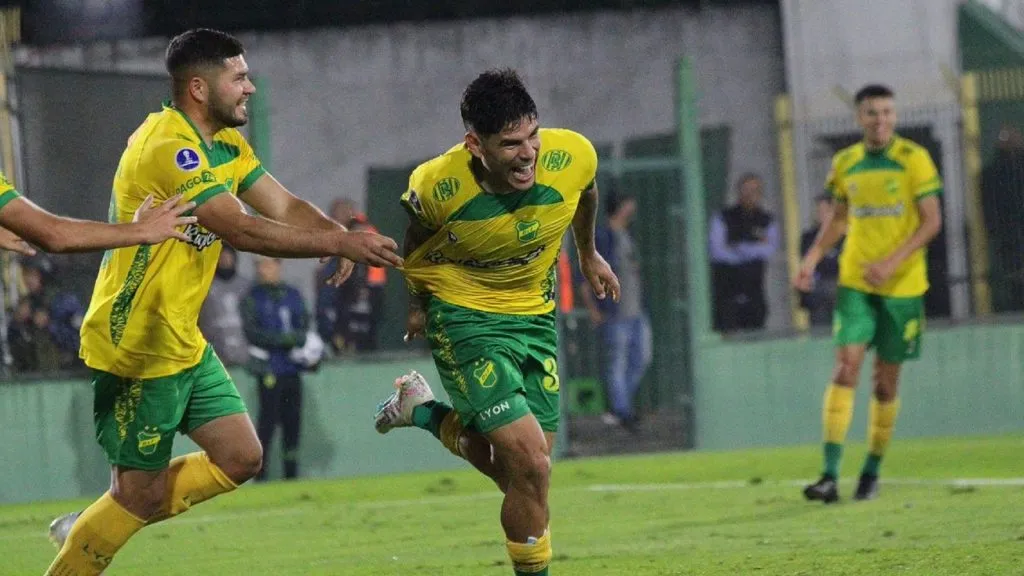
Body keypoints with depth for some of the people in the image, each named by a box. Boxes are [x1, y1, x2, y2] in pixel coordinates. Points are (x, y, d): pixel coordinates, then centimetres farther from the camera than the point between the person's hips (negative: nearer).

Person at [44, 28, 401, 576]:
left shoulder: (225, 145, 10)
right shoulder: (168, 147, -23)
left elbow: (285, 206, 4)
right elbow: (242, 230, -29)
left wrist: (342, 239, -16)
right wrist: (338, 243, -26)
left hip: (183, 342, 10)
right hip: (137, 346, -10)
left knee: (240, 458, 8)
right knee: (142, 493, -4)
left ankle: (91, 526, 17)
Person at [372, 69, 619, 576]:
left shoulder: (573, 158, -20)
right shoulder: (437, 187, -27)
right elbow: (414, 243, -2)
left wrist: (588, 255, 23)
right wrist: (417, 300, 12)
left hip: (534, 315, 5)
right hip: (464, 319, -5)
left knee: (514, 463, 12)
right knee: (531, 464, -16)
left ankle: (423, 412, 39)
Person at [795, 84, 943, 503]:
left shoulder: (914, 159, -5)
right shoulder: (845, 163, 5)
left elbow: (932, 221, -6)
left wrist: (893, 262, -18)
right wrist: (812, 258, 3)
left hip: (902, 285, -2)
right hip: (855, 283, 2)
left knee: (886, 381, 5)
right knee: (846, 368, -13)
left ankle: (871, 474, 20)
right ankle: (830, 476, -18)